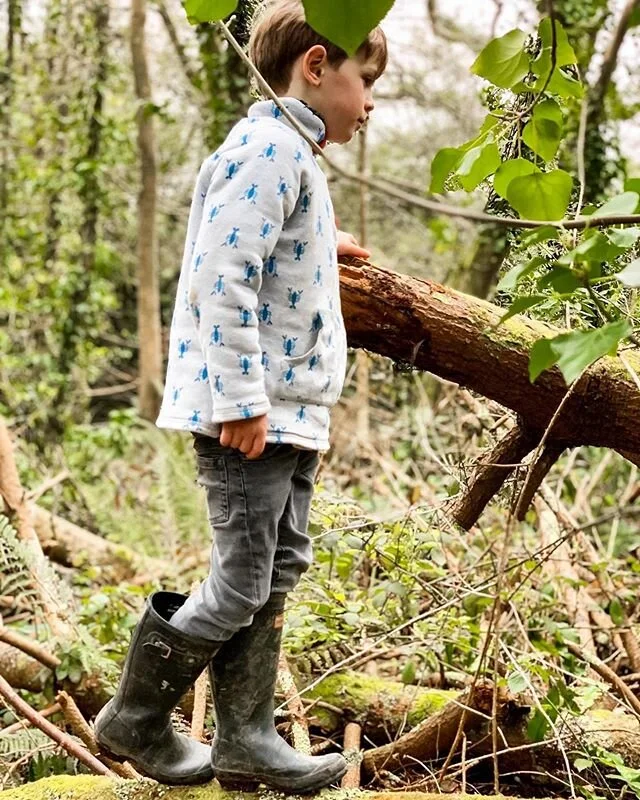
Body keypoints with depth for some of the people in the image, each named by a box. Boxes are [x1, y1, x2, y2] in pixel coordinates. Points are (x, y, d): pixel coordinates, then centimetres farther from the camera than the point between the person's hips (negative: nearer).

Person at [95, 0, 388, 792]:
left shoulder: (292, 155, 19)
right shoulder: (269, 148, -14)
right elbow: (223, 277, -23)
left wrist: (321, 245, 39)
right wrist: (241, 398, -25)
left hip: (288, 411, 11)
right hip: (250, 411, -10)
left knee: (277, 574, 11)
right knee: (241, 584, -4)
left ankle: (244, 739, 18)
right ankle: (134, 719, 13)